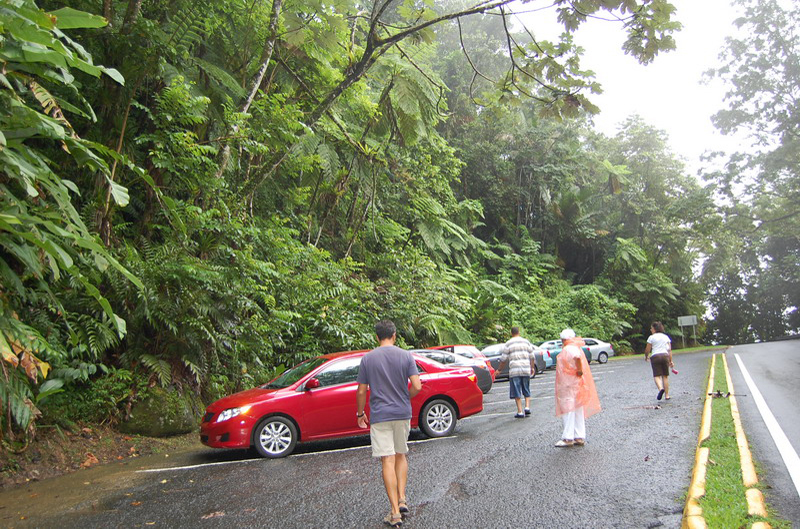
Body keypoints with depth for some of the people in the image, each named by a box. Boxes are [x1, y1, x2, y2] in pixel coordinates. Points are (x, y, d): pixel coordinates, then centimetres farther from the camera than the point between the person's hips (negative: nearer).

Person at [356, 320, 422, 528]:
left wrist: (360, 413, 12)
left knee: (388, 460, -1)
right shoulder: (406, 356, -2)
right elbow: (417, 387, -8)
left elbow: (361, 391, -1)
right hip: (403, 414, 2)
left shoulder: (367, 358, -3)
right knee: (400, 455, 20)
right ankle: (402, 499, 14)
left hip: (379, 415, -2)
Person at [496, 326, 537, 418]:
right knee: (526, 391, 16)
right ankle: (527, 407, 2)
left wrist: (499, 369, 11)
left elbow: (503, 359, 1)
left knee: (517, 393, 2)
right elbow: (532, 357, 9)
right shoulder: (526, 342, 8)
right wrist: (532, 368, 20)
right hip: (526, 370, 3)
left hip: (514, 371, -3)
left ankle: (520, 412, 0)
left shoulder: (508, 344, 1)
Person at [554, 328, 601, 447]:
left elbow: (577, 357, -36)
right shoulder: (575, 348, 15)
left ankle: (568, 438, -3)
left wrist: (579, 370, -25)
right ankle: (580, 437, 16)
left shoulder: (568, 349, -17)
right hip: (576, 384, 10)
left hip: (570, 385, -10)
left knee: (568, 410, -6)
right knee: (578, 411, 11)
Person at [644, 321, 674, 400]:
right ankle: (666, 395, 9)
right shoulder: (666, 337, 15)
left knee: (656, 375, -2)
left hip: (655, 356, -4)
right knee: (665, 376, 9)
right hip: (665, 355, 4)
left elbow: (647, 350, 2)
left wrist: (646, 356, 21)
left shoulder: (651, 337, 2)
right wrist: (671, 361, 11)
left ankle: (661, 388, -30)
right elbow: (669, 350, 10)